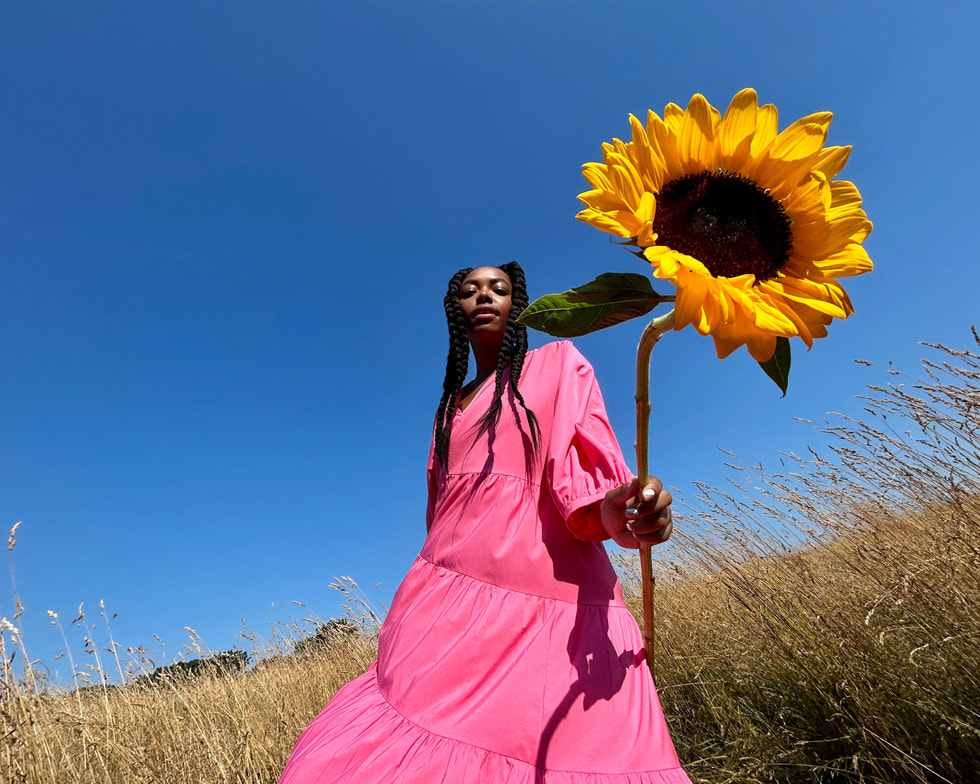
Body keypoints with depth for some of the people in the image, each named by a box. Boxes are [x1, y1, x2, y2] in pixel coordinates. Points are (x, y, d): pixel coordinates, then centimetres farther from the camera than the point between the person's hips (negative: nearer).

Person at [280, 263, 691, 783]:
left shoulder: (558, 363, 10)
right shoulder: (451, 407, 23)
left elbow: (581, 460, -4)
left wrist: (608, 511, -28)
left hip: (548, 606, -4)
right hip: (452, 602, 5)